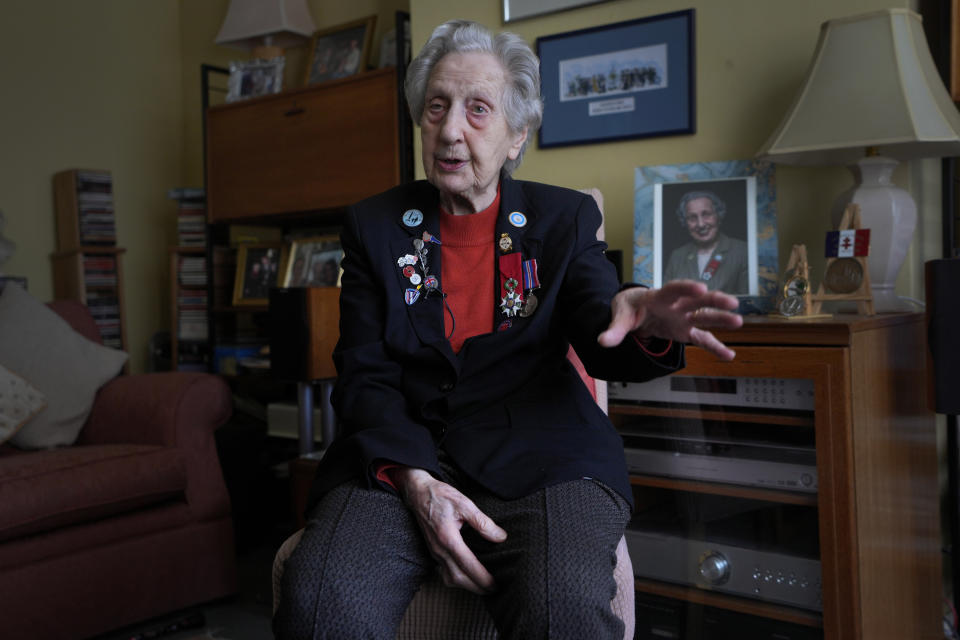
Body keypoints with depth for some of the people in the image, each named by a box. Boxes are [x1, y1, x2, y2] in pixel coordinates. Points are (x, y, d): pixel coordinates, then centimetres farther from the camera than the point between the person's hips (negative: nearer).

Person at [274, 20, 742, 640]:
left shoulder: (567, 217, 12)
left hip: (541, 459, 0)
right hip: (398, 459, 1)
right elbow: (364, 375, 4)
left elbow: (602, 343, -1)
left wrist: (643, 320, -28)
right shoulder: (373, 227, 11)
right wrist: (415, 480, -15)